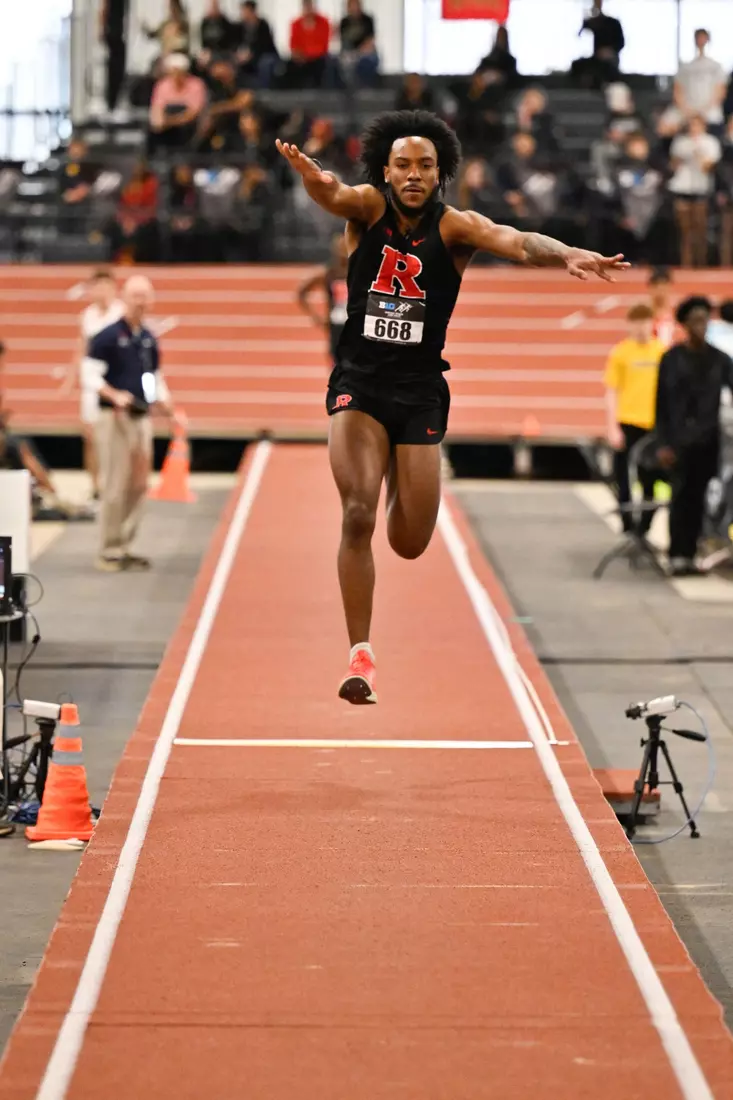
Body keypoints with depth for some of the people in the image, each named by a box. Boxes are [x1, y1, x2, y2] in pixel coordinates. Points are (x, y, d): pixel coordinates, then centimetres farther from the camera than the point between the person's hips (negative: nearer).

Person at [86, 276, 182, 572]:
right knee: (115, 487, -6)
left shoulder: (149, 340, 13)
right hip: (115, 418, -7)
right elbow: (91, 375, -12)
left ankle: (124, 548, 14)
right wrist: (115, 395, -25)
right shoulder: (107, 336, -8)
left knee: (138, 486, 7)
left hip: (142, 418, 7)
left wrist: (170, 412, 13)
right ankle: (109, 552, 0)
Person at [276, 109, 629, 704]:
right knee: (358, 514, -17)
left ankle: (402, 482, 42)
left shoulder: (454, 226, -6)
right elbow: (334, 195, -27)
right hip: (359, 381, -1)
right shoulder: (368, 208, -4)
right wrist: (310, 175, -52)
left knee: (411, 544, 3)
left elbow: (516, 242, -24)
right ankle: (360, 655, -8)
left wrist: (568, 254, -46)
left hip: (420, 390, 1)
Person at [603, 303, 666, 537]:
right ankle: (628, 529, 11)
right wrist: (613, 428, -8)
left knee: (650, 482, 5)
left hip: (655, 425, 2)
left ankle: (643, 529, 14)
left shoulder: (663, 352, 4)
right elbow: (611, 392, -1)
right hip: (627, 423, -2)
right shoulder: (620, 352, -2)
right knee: (625, 481, 2)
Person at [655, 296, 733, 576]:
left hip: (708, 440, 2)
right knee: (681, 496, -5)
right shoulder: (672, 359, 2)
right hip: (680, 438, -2)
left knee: (698, 498, 3)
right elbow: (661, 403, 1)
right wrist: (664, 444, -6)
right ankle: (677, 556, -4)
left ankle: (689, 555, 7)